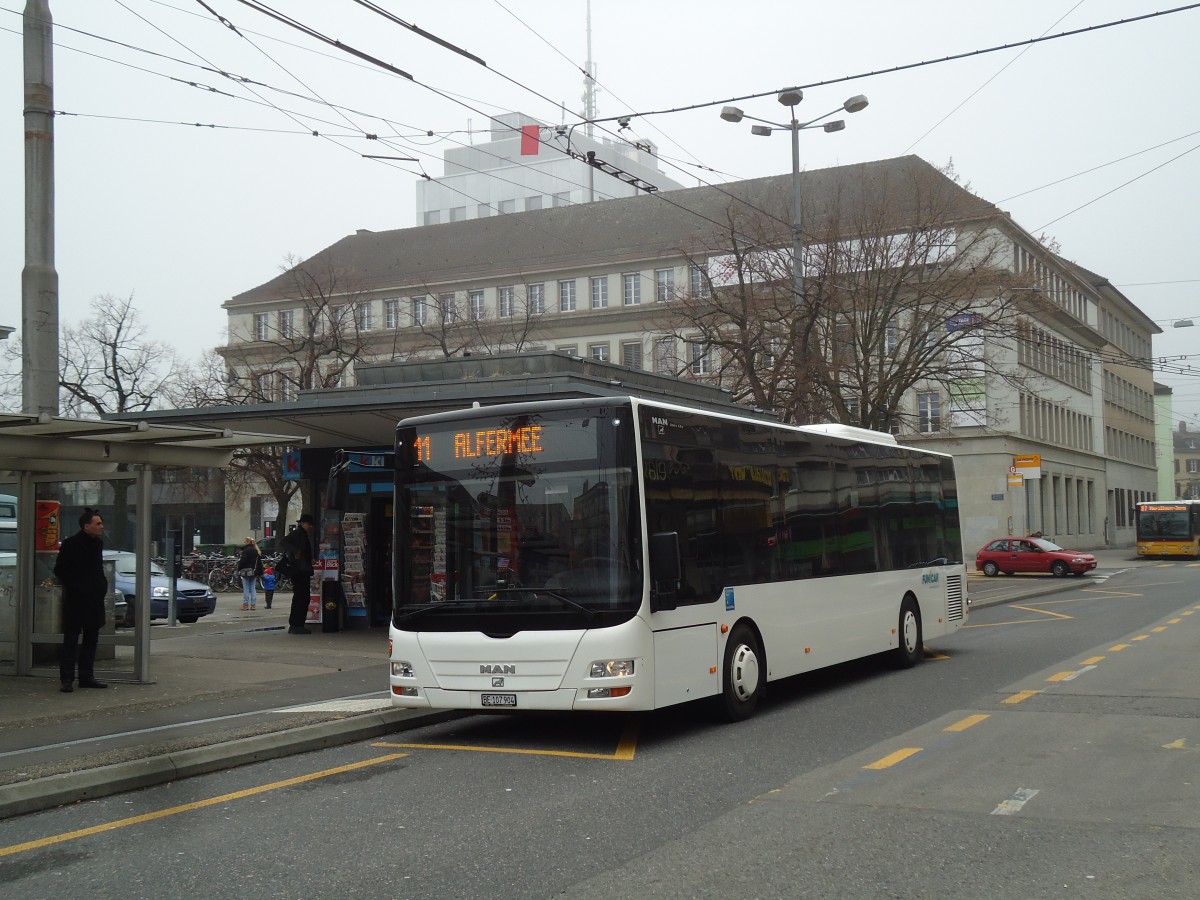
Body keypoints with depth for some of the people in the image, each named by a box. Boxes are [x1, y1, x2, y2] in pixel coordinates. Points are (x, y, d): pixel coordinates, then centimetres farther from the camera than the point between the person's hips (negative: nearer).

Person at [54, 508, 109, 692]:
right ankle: (67, 679, -1)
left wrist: (103, 585, 8)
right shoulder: (71, 544, -10)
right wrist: (74, 587, -13)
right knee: (71, 640, -3)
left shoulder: (98, 543, 10)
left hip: (95, 599, 7)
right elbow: (59, 571, -7)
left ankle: (86, 677, 18)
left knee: (91, 639, 11)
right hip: (76, 600, -7)